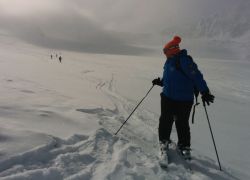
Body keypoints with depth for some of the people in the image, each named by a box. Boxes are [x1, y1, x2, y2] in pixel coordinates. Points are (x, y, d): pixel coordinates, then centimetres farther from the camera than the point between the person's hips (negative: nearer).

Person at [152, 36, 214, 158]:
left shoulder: (184, 60, -17)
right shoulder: (169, 62, 11)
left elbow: (196, 76, -22)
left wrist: (204, 92, -26)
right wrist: (160, 82, 12)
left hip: (183, 100, -7)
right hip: (168, 97, 7)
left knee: (182, 124, 5)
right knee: (165, 121, 12)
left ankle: (184, 146, 25)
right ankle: (164, 141, 31)